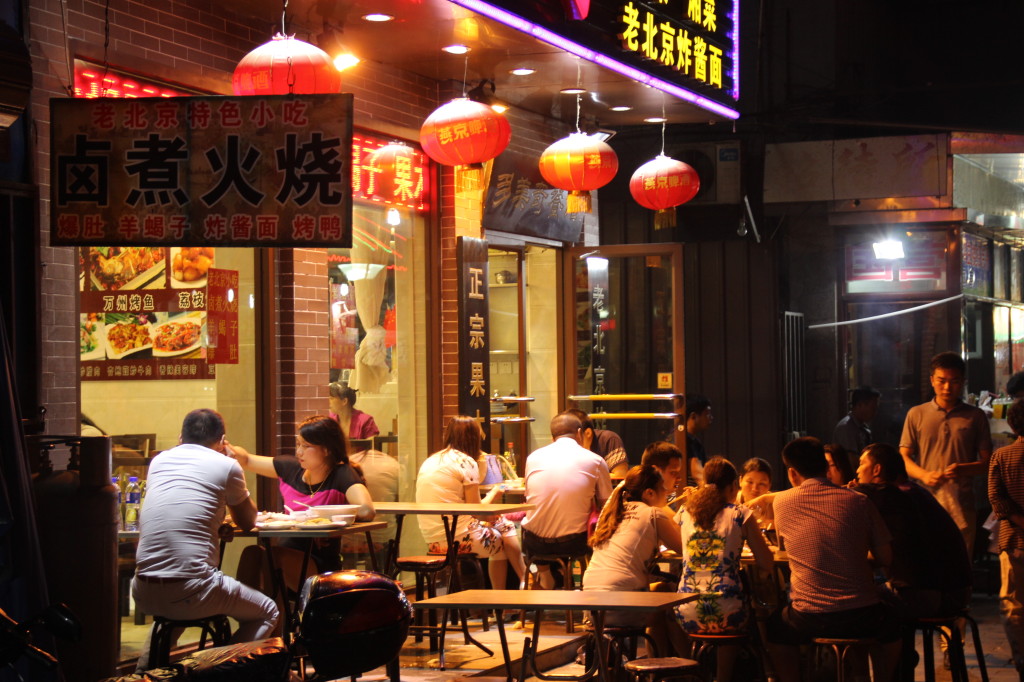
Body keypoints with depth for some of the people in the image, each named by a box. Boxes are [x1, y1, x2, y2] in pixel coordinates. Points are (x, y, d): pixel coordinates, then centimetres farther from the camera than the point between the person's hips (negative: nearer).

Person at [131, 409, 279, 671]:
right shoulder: (226, 466, 1)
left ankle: (146, 668, 31)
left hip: (144, 594, 6)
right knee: (267, 613, 17)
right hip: (190, 591, -6)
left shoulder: (158, 461, 14)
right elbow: (247, 522, 16)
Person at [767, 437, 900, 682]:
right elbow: (886, 558, 3)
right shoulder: (859, 501, 0)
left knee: (775, 627, 32)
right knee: (890, 624, 34)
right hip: (862, 616, 1)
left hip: (808, 620, -1)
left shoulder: (782, 502, 1)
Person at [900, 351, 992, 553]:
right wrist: (924, 475, -12)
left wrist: (963, 469, -12)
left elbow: (988, 462, 9)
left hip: (961, 504, 0)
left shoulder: (975, 416, 10)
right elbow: (904, 457, 9)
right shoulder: (916, 414, 10)